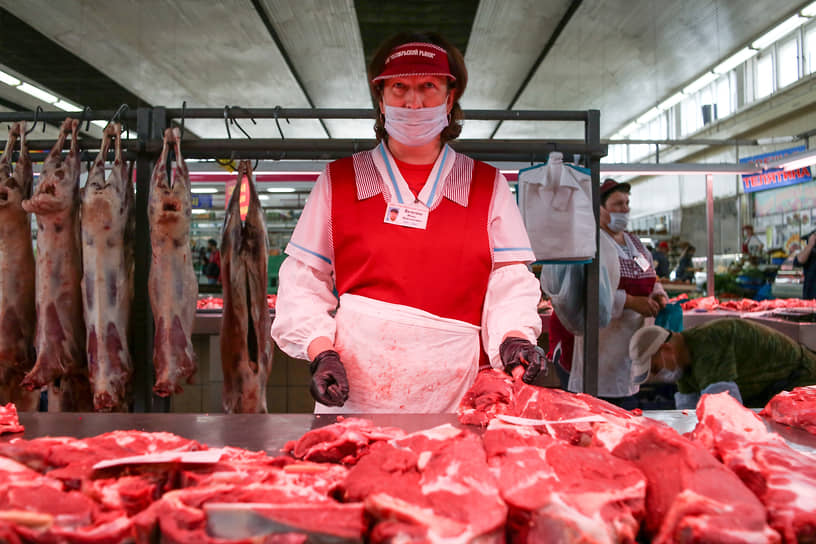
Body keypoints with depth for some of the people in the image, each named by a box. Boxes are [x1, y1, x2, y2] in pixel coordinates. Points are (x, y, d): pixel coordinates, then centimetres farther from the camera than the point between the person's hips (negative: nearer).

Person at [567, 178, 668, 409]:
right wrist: (630, 302, -21)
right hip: (605, 336, -7)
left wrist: (658, 295, 3)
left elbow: (651, 279, 26)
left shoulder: (634, 242, 18)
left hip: (636, 336, 7)